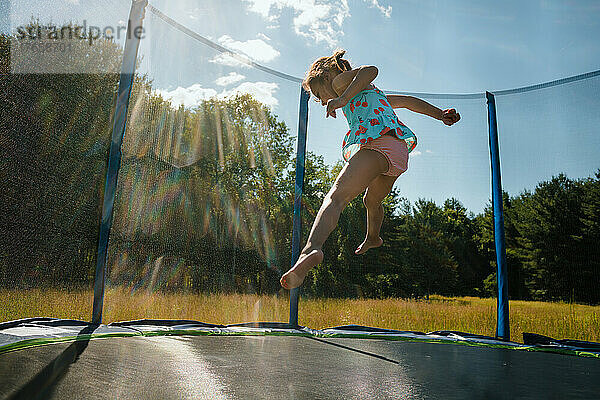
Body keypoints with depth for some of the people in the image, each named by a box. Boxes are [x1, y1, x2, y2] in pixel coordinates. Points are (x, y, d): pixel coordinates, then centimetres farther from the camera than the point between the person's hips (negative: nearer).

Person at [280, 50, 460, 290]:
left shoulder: (341, 80, 15)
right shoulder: (372, 94, 41)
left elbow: (371, 70, -7)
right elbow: (409, 101, 39)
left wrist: (342, 99, -16)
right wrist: (441, 115, 33)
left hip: (377, 143, -9)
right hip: (398, 152, 9)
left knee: (335, 197, -28)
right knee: (371, 201, 35)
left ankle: (312, 248, -53)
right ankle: (372, 238, 60)